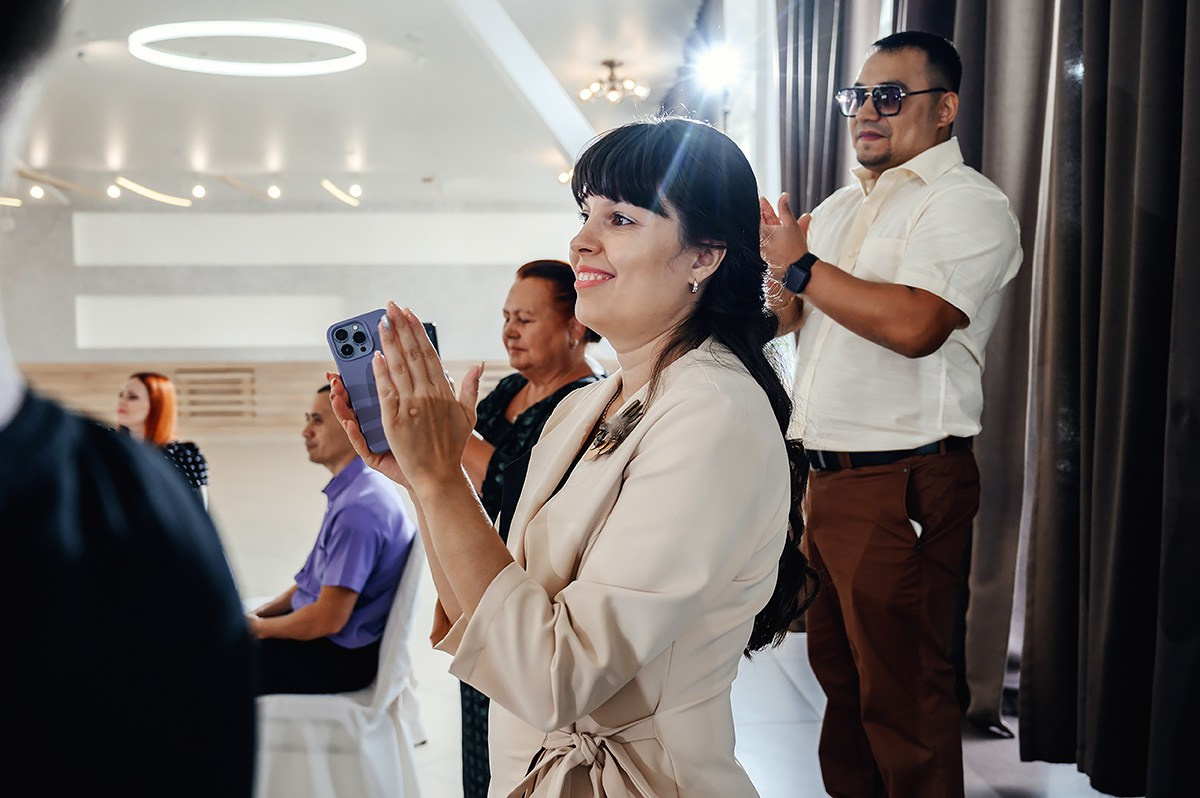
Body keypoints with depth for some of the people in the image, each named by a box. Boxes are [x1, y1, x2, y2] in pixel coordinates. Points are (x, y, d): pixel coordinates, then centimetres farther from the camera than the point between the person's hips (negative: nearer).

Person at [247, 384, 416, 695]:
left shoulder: (359, 507, -25)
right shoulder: (352, 490, 7)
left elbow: (329, 619, -25)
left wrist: (258, 628, -10)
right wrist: (261, 613, 6)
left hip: (340, 658, -10)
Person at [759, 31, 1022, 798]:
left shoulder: (967, 203, -10)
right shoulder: (843, 206, 17)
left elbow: (914, 323, -26)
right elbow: (792, 317, 22)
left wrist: (801, 265, -15)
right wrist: (781, 270, 0)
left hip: (901, 482, -8)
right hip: (828, 475, 9)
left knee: (901, 692, 0)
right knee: (836, 665, 19)